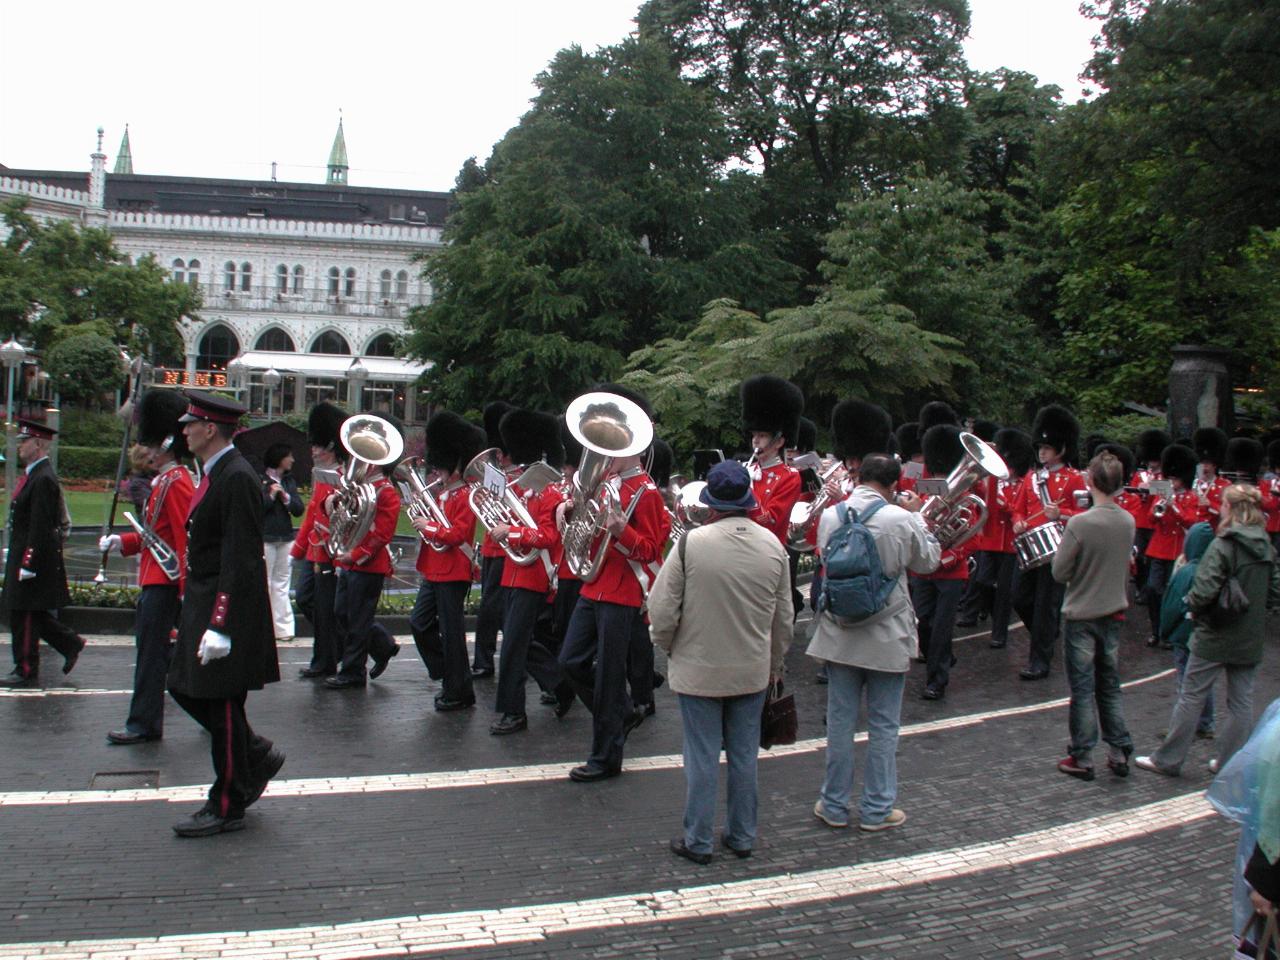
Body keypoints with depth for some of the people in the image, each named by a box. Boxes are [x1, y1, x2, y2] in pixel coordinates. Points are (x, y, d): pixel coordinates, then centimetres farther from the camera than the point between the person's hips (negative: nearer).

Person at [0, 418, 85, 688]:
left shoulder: (42, 479, -18)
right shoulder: (32, 475, 14)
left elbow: (40, 527, -22)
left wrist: (28, 563, -22)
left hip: (33, 556, -10)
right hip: (24, 554, 10)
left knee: (25, 615, -2)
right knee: (33, 614, 14)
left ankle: (26, 672, 6)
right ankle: (71, 643, 22)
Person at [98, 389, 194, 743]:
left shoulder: (176, 483, -15)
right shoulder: (165, 481, 16)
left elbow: (185, 538, -20)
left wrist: (187, 589, -22)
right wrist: (122, 541, 8)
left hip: (164, 582, -10)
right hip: (156, 579, 10)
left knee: (151, 650, -5)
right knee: (160, 647, 15)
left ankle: (143, 724, 1)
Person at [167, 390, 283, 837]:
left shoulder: (237, 479, -19)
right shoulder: (215, 474, 12)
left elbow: (240, 560, -23)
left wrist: (220, 625, -25)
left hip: (227, 609, -10)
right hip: (203, 602, 10)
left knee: (221, 704, -1)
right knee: (186, 689, 15)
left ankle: (227, 808, 12)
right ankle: (257, 755, 28)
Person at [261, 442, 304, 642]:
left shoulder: (289, 481, 12)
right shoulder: (260, 481, -3)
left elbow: (299, 510, 6)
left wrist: (286, 497, -9)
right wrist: (271, 496, -16)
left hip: (286, 538, 5)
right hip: (265, 538, -5)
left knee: (282, 585, 7)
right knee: (264, 584, -1)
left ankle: (283, 628, 8)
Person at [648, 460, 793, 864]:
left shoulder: (691, 543, -18)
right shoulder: (773, 545, -5)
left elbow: (662, 609, -14)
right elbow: (784, 616, 4)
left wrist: (669, 648, 5)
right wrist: (775, 662, 18)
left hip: (698, 671, -3)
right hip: (753, 672, 3)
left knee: (702, 758, 7)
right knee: (744, 756, 15)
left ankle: (698, 841, 17)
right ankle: (742, 837, 26)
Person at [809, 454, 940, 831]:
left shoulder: (829, 516, -4)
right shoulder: (901, 519, -15)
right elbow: (929, 561, 0)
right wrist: (916, 515, 10)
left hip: (839, 636, 3)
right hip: (887, 640, -3)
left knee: (840, 721, 11)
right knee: (883, 726, 8)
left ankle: (834, 805, 20)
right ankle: (877, 809, 16)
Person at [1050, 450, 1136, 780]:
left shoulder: (1079, 523, -22)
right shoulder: (1128, 521, -2)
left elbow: (1060, 573, -15)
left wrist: (1062, 548, 2)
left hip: (1081, 617, -5)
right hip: (1113, 615, 5)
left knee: (1082, 691, 4)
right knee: (1110, 687, 17)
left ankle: (1082, 759, 12)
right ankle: (1119, 753, 21)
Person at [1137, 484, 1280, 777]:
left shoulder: (1223, 546, -17)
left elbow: (1204, 591, -23)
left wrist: (1191, 605, -4)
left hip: (1215, 637, -6)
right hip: (1250, 639, 6)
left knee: (1191, 696, 3)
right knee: (1242, 700, 12)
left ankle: (1167, 760, 11)